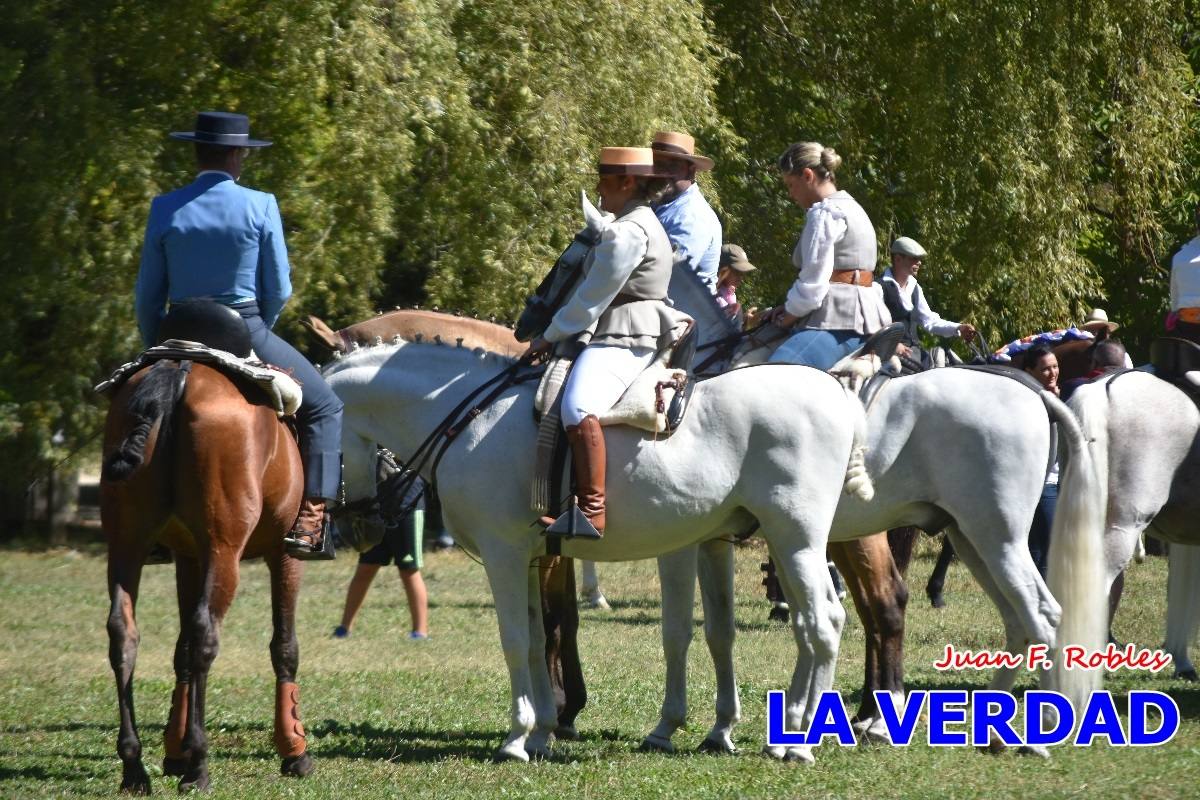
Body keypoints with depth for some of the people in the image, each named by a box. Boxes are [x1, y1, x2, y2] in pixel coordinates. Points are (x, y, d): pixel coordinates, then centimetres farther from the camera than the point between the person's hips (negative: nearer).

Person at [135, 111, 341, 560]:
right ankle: (309, 522, -1)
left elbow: (147, 297, 3)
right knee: (324, 408, 13)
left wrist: (157, 351, 17)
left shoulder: (165, 210, 0)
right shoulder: (260, 206, -7)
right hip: (247, 331, -3)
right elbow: (279, 290, -4)